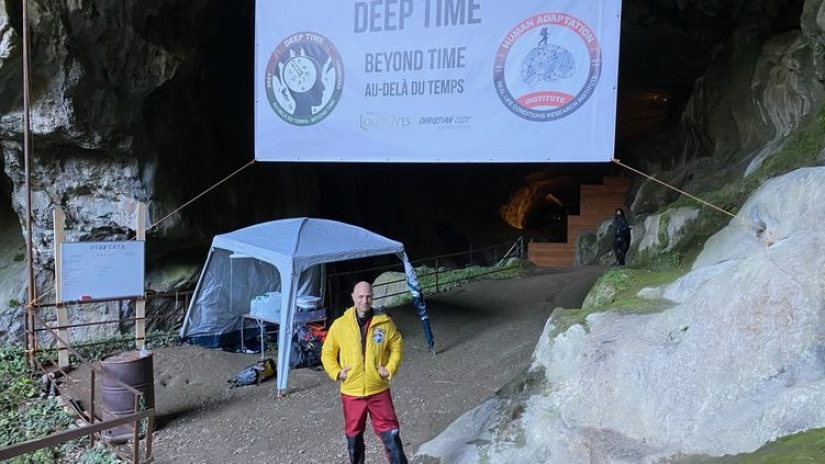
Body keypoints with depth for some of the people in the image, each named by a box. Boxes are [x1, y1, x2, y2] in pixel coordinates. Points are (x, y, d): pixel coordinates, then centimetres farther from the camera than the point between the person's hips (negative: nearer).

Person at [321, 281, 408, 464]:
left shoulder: (384, 322, -6)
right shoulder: (340, 325, -7)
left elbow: (396, 346, 5)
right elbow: (327, 353, 3)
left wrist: (390, 369, -8)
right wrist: (336, 372, -10)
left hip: (379, 391, -1)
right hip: (351, 392, 1)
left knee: (390, 434, 3)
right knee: (353, 436, 15)